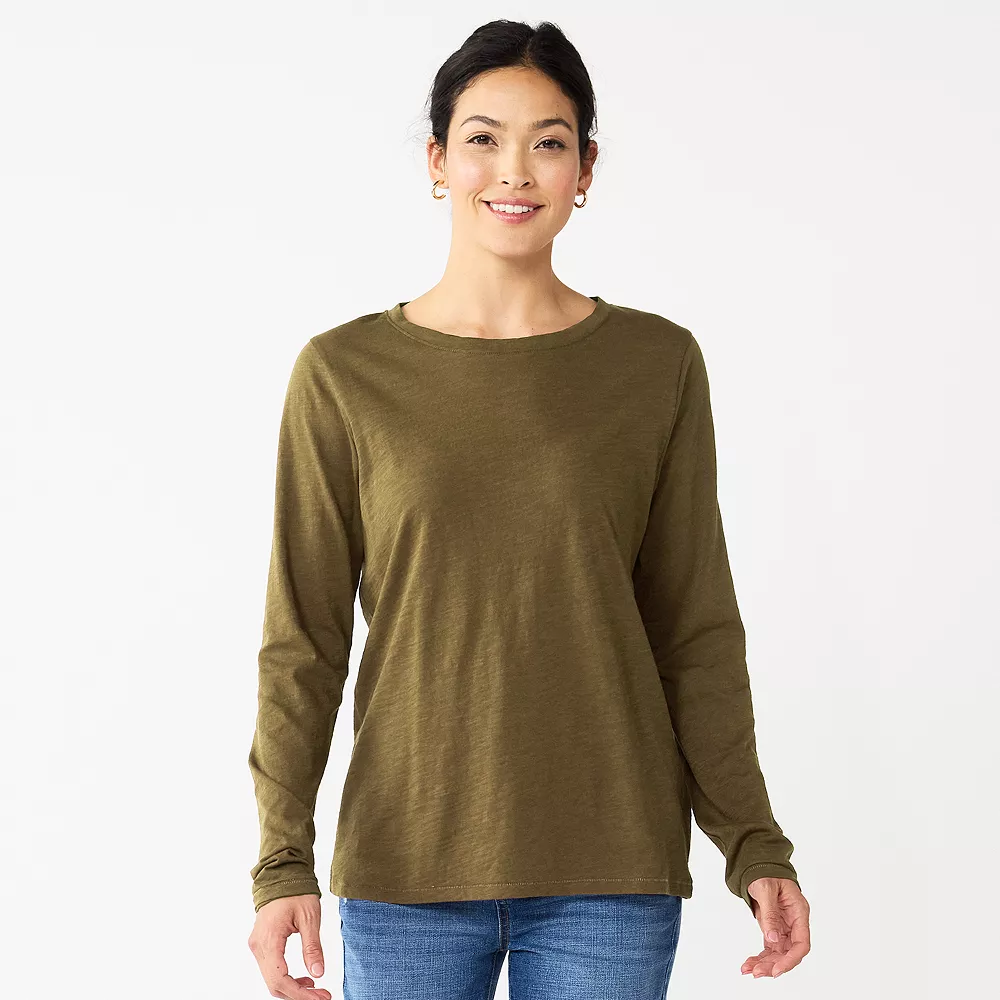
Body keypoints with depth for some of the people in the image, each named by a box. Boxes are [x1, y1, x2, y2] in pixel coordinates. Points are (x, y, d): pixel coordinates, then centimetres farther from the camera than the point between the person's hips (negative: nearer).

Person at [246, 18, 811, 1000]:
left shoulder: (659, 364, 2)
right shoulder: (343, 373, 0)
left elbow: (696, 630, 5)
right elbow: (303, 640, 2)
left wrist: (755, 845, 1)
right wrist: (282, 862, -5)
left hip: (612, 876, 0)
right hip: (407, 864, 0)